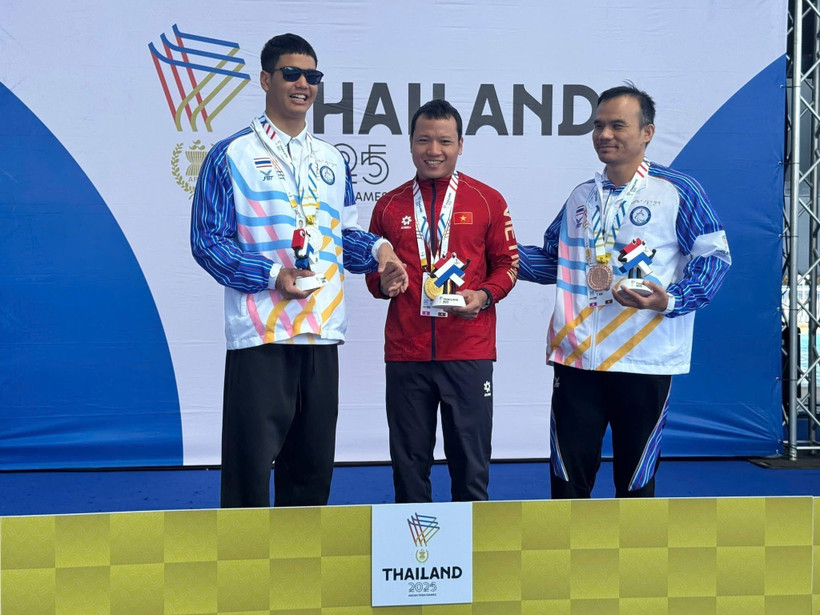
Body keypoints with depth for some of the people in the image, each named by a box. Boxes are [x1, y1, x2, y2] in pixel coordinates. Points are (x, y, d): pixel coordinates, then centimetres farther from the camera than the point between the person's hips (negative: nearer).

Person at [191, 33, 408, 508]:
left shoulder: (332, 161, 17)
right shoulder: (232, 156, 0)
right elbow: (207, 239, -5)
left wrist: (377, 250, 1)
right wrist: (272, 276, -17)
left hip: (323, 333, 6)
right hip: (260, 333, -5)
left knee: (314, 461, 13)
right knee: (251, 460, -2)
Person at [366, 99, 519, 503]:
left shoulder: (487, 201, 4)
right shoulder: (389, 206, 10)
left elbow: (506, 262, 7)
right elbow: (372, 272, 16)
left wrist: (483, 295, -11)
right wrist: (383, 283, -7)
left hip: (470, 352, -1)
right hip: (405, 352, 2)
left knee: (470, 462, 5)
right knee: (409, 462, 9)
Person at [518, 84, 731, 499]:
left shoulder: (677, 192, -2)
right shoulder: (581, 197, 14)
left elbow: (714, 256, -4)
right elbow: (553, 261, 20)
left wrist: (670, 301, -20)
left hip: (645, 360, -4)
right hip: (576, 357, 4)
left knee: (636, 480, 9)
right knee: (567, 478, 8)